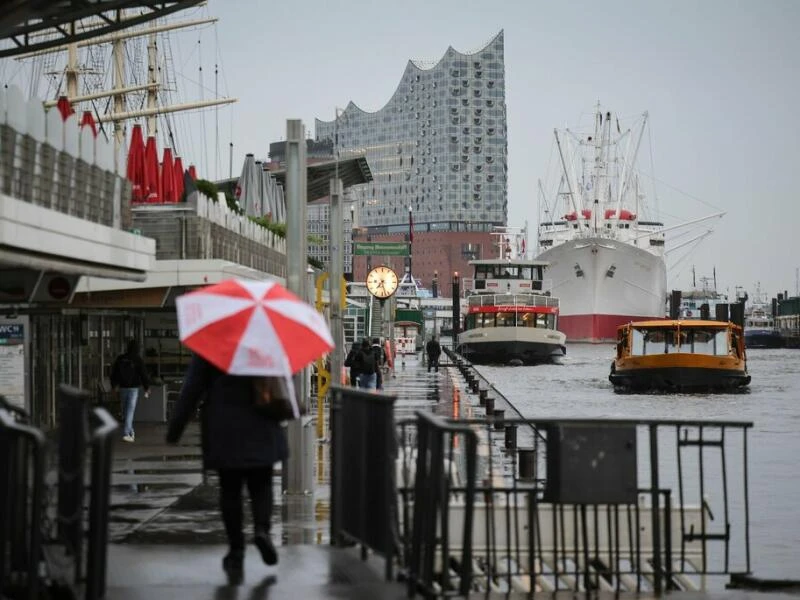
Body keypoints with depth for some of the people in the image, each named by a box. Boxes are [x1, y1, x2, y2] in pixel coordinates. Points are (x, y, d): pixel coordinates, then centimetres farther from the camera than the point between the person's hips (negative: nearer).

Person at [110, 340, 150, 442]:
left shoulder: (120, 359, 4)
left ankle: (130, 432, 24)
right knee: (130, 411, -6)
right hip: (133, 388, -4)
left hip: (122, 387, 4)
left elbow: (113, 372, 12)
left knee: (125, 411, 15)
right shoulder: (138, 360, -9)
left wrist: (114, 385, 25)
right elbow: (143, 374, -7)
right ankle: (126, 433, -14)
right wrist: (147, 388, 3)